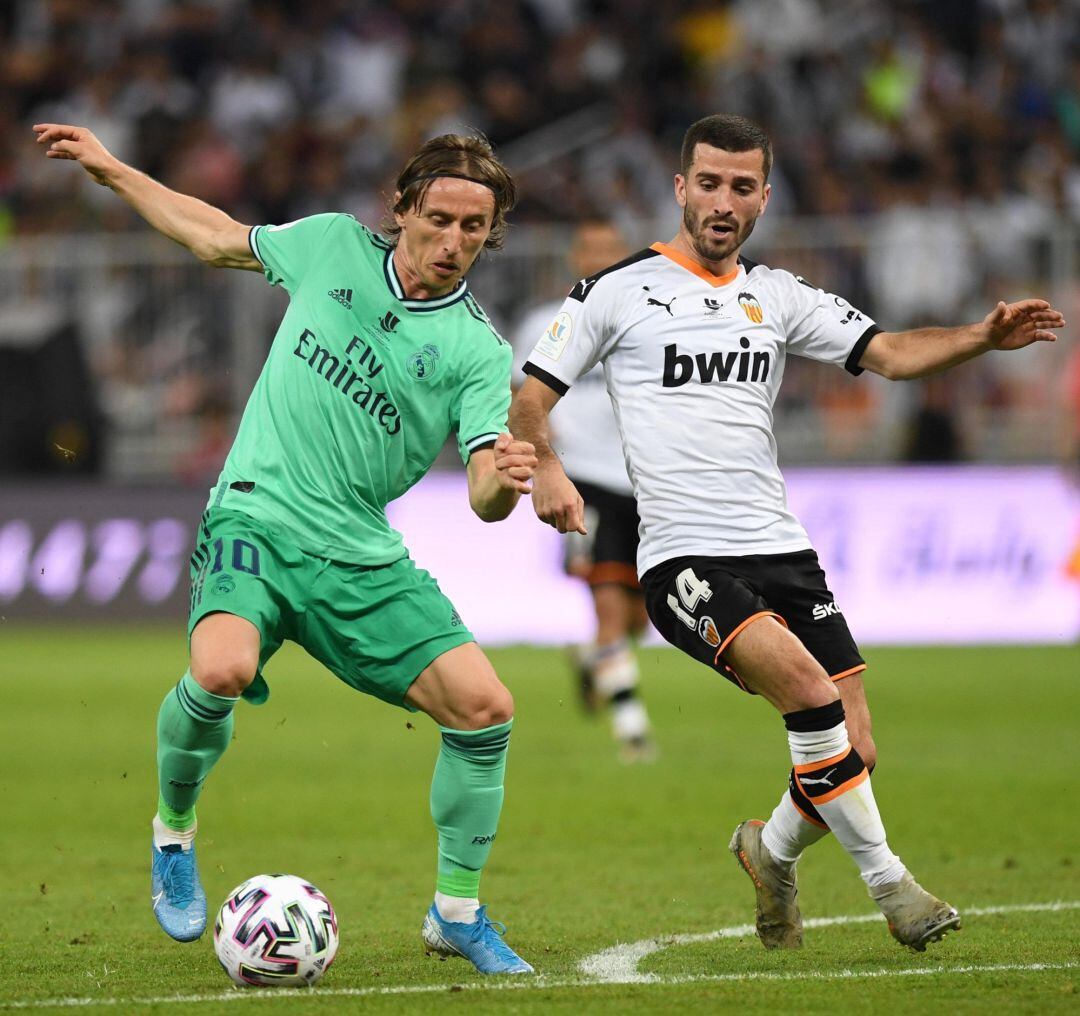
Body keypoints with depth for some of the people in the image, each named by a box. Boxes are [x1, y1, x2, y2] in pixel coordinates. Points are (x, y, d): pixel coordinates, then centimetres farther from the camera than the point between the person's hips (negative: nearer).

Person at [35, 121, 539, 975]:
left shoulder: (477, 352, -3)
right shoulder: (334, 246, 2)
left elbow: (484, 496, -14)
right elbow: (219, 239, 20)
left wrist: (506, 483, -38)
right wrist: (110, 170, 21)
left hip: (362, 560, 1)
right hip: (255, 520, -1)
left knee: (485, 707, -12)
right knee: (222, 670, -31)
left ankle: (457, 913, 11)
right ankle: (175, 829, 2)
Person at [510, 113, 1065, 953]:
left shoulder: (777, 297, 15)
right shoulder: (619, 290, 3)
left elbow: (889, 353, 9)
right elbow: (530, 396, 4)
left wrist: (984, 337, -8)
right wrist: (545, 469, -16)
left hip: (781, 552, 5)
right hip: (684, 561, -5)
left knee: (853, 754, -3)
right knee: (808, 685, -29)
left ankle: (773, 850, 29)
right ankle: (887, 880, -17)